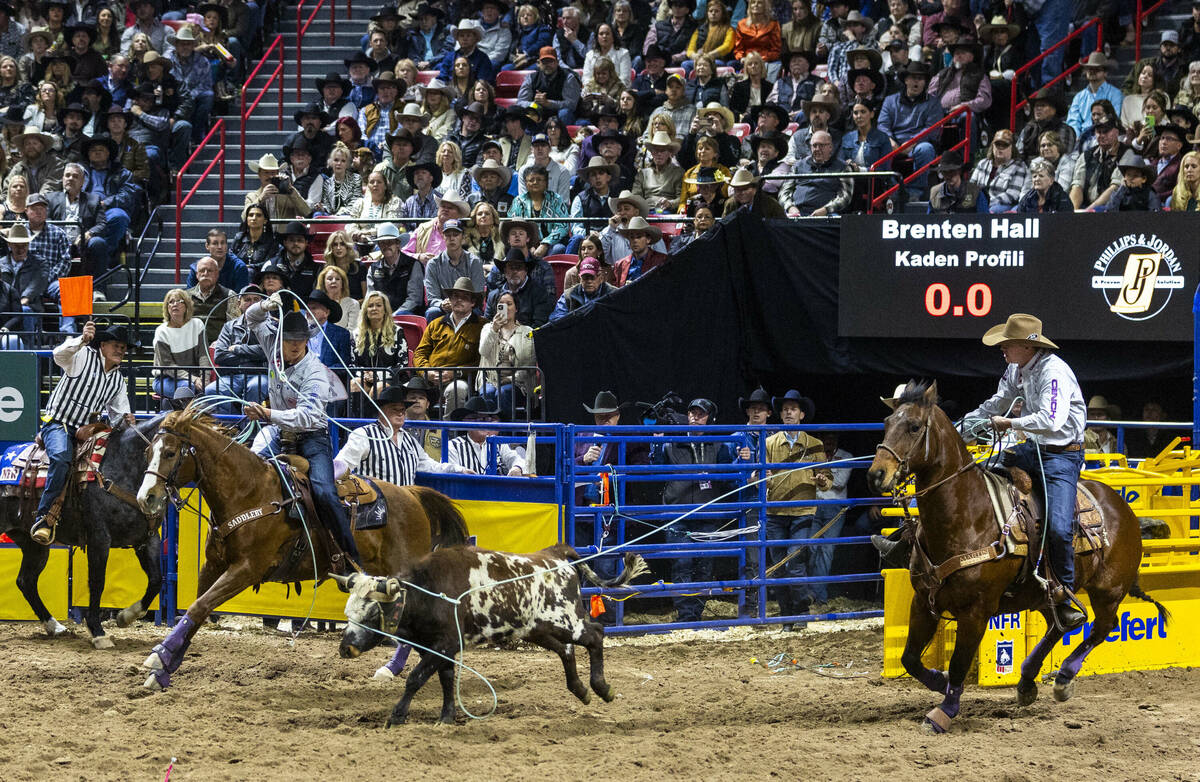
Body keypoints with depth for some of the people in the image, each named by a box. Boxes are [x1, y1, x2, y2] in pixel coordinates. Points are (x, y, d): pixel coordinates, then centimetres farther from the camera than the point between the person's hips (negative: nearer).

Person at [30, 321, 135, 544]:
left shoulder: (118, 380, 16)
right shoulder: (84, 356, -4)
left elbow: (118, 412, 20)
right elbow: (60, 354, -25)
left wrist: (125, 418, -5)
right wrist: (82, 340, -44)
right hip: (58, 423, -8)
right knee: (62, 457, -36)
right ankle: (44, 518, -35)